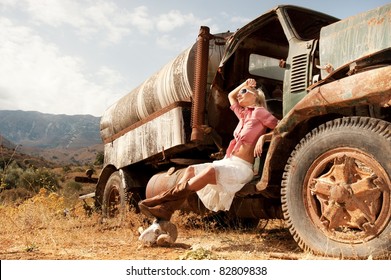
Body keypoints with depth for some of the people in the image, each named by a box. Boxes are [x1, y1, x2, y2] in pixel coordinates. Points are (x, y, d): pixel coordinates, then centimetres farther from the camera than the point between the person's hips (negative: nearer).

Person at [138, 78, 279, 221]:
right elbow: (231, 96, 36)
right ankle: (164, 212, -20)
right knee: (191, 170, -9)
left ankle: (163, 197, -36)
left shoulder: (259, 111, -1)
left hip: (242, 167, -8)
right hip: (227, 162, 9)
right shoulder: (243, 114, 20)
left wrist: (263, 137, -18)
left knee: (211, 170, -35)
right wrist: (244, 83, 25)